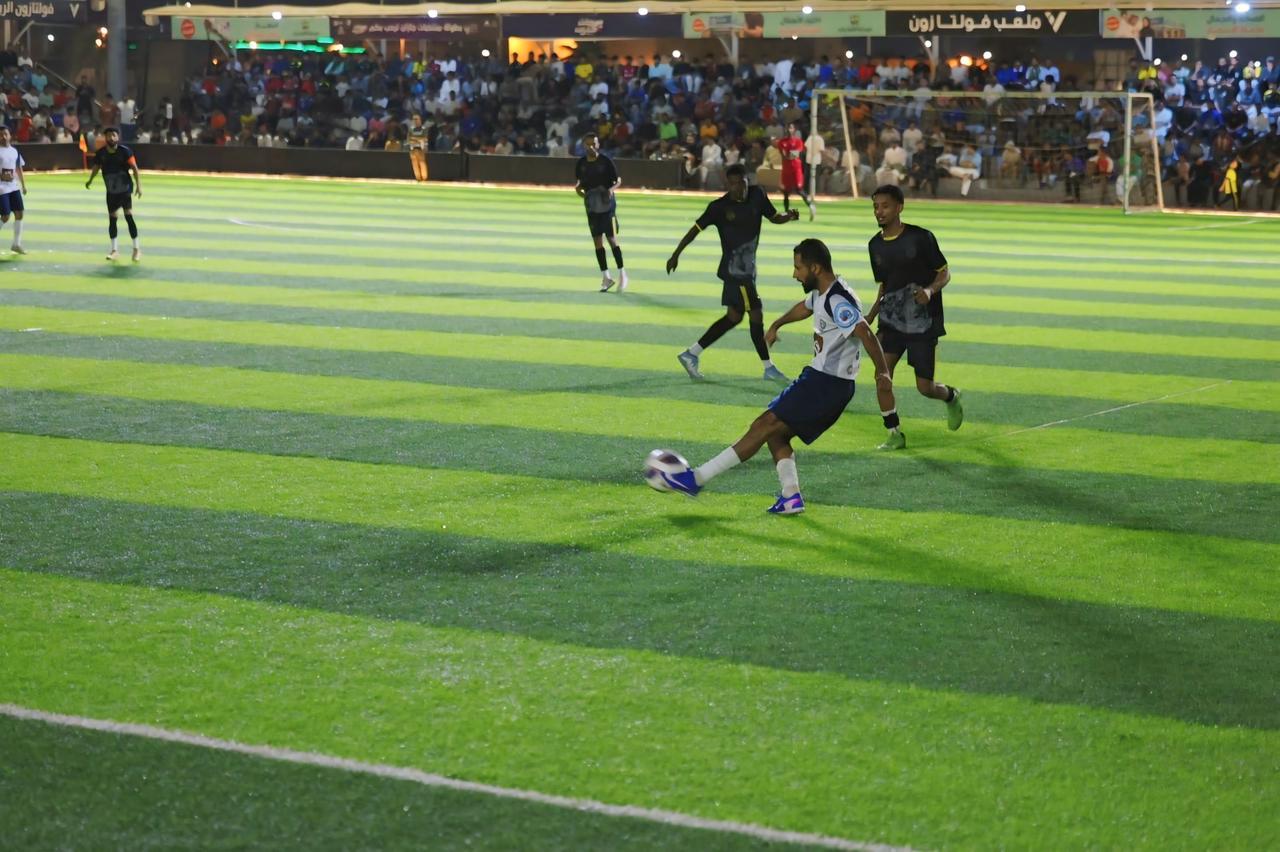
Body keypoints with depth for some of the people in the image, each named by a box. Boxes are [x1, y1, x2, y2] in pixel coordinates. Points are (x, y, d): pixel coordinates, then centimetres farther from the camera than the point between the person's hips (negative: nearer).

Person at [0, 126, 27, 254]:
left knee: (19, 214, 3)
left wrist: (23, 185, 16)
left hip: (14, 187, 6)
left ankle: (16, 244, 11)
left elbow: (19, 169, 18)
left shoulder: (14, 151, 10)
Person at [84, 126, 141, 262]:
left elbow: (134, 168, -14)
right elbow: (96, 167, 13)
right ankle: (114, 250, 16)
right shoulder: (101, 153, -3)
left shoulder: (125, 151, -13)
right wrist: (90, 180, 3)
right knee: (112, 219, 6)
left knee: (129, 216, -12)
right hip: (111, 191, 4)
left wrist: (139, 185, -22)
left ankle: (137, 249, -3)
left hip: (125, 188, -4)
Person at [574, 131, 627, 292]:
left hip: (607, 204, -4)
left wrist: (611, 188, -22)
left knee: (612, 239, -7)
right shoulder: (581, 163, 2)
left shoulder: (606, 161, -10)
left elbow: (618, 180, -3)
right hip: (592, 206, 4)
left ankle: (622, 273, 6)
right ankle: (605, 276, 11)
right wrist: (579, 189, -5)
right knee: (597, 240, 4)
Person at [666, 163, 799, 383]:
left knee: (734, 316, 13)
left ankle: (691, 354, 20)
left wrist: (790, 216, -9)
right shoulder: (719, 206, -12)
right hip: (736, 269, -7)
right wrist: (676, 254, -5)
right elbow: (696, 229, -5)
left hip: (747, 268, 7)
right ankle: (768, 367, 5)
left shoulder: (757, 195, 3)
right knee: (756, 315, -5)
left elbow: (774, 217, 14)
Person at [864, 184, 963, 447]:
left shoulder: (920, 237, -10)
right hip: (891, 321, 4)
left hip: (923, 322, -4)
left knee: (925, 387, -2)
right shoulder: (875, 245, 5)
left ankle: (951, 396, 35)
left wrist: (930, 290, -24)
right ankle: (894, 434, -5)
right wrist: (870, 316, 5)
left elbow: (944, 273, -4)